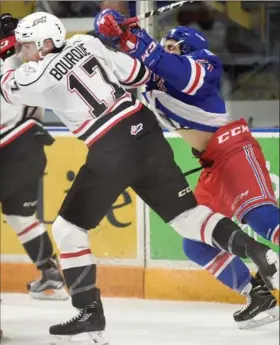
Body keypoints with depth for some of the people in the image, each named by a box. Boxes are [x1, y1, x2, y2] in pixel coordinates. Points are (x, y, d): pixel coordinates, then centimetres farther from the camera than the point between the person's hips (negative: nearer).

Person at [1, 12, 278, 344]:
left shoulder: (40, 75, -6)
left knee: (67, 229, 6)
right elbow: (135, 73, 10)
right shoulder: (85, 42, 7)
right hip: (144, 130, 6)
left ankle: (90, 316, 3)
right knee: (185, 211, 12)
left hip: (111, 152, -6)